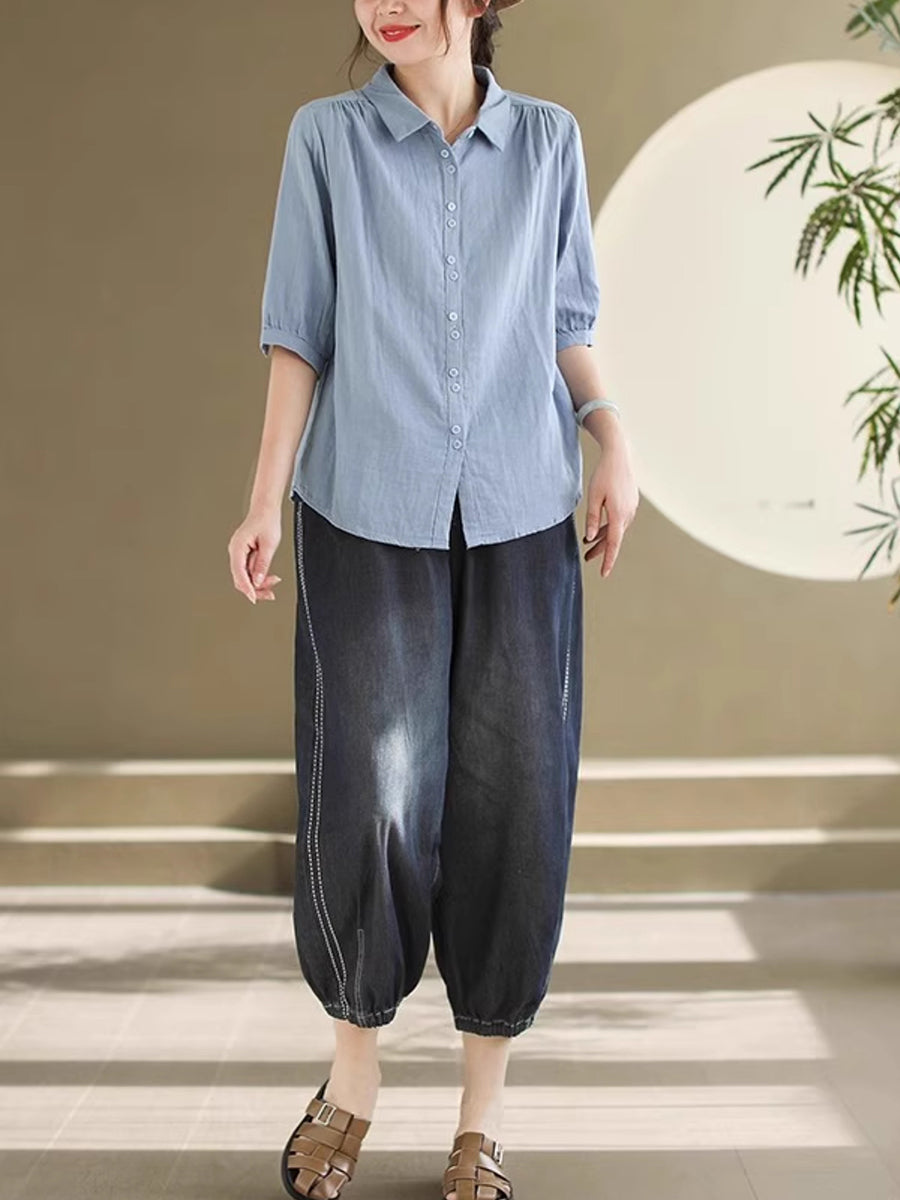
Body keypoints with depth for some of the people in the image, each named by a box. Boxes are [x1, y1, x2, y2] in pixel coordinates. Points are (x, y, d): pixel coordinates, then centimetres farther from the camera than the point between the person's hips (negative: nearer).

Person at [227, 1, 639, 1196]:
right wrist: (266, 498, -2)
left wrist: (612, 435, -1)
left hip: (520, 515, 2)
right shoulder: (328, 135, 5)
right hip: (370, 513, -1)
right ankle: (354, 1064, 24)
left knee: (514, 798, 1)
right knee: (368, 795, -3)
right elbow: (301, 331, 4)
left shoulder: (549, 141, 9)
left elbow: (566, 322, 15)